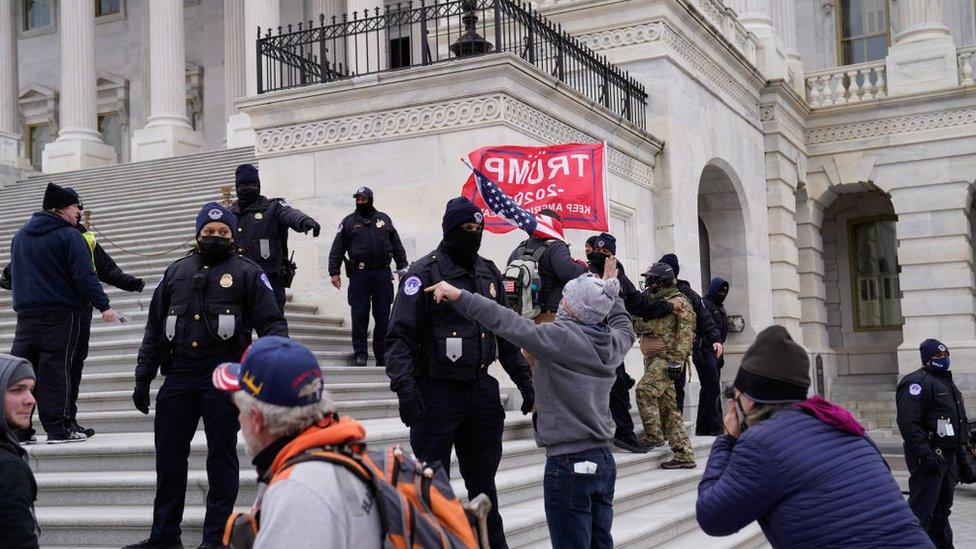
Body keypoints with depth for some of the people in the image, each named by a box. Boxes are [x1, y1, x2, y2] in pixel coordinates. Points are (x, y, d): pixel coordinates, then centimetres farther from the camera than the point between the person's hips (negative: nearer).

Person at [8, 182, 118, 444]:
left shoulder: (19, 235, 15)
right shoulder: (69, 236, -9)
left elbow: (13, 275, 23)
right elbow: (85, 275, -15)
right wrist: (103, 305, -15)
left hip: (25, 313, 6)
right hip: (61, 314, -6)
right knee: (56, 369, -3)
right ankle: (58, 428, -1)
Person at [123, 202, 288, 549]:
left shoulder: (247, 273, 5)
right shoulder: (176, 273, 16)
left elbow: (272, 324, 0)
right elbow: (154, 328, 18)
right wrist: (143, 377, 13)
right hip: (178, 375, 4)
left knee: (221, 458, 3)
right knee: (168, 456, 8)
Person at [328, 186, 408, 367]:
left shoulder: (384, 219, 12)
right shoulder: (349, 222, 6)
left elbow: (397, 246, 15)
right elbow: (337, 249, 4)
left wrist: (402, 268, 11)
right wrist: (334, 272, -3)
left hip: (382, 273, 2)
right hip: (358, 274, -2)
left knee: (382, 316, 4)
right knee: (359, 316, -3)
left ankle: (381, 354, 12)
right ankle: (360, 353, 4)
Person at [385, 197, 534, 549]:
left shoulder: (488, 273, 12)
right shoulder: (425, 273, -8)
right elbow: (401, 335, -13)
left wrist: (523, 378, 17)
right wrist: (404, 386, -24)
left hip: (481, 389, 6)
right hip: (437, 392, -6)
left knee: (482, 480, 16)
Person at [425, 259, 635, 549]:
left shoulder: (561, 337, -14)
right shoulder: (612, 343, 7)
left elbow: (508, 323, -19)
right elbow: (625, 328, 31)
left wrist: (459, 295, -16)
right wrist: (611, 291, 42)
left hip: (569, 464, -8)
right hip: (604, 461, 8)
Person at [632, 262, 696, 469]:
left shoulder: (678, 301, -5)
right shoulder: (652, 302, 20)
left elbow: (686, 332, -13)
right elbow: (637, 327, 20)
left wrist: (677, 360, -20)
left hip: (667, 358, -8)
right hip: (653, 359, 8)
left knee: (645, 389, -25)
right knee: (667, 408, 6)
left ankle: (654, 435, -16)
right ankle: (684, 455, 8)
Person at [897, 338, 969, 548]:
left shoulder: (947, 382, 20)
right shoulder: (918, 382, -14)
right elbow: (907, 422, -24)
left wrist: (959, 450, 23)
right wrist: (924, 453, -28)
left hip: (948, 455, 10)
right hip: (930, 457, -10)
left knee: (942, 509, 18)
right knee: (922, 511, -11)